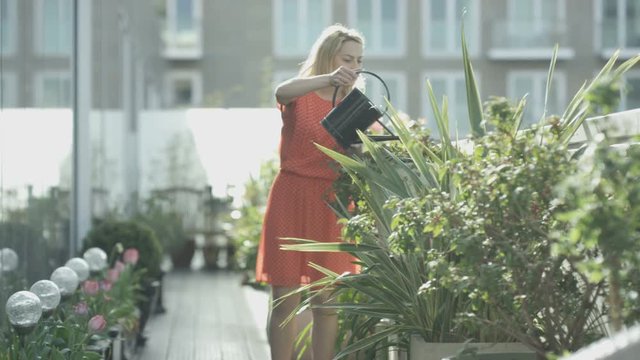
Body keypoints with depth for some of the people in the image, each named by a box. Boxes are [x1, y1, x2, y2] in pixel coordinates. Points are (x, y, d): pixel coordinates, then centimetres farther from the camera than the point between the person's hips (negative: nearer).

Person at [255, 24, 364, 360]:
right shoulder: (300, 97, 1)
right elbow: (281, 92, -25)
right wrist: (328, 79, -42)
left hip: (331, 205, 3)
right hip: (291, 200, -3)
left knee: (327, 301, 1)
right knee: (285, 300, -3)